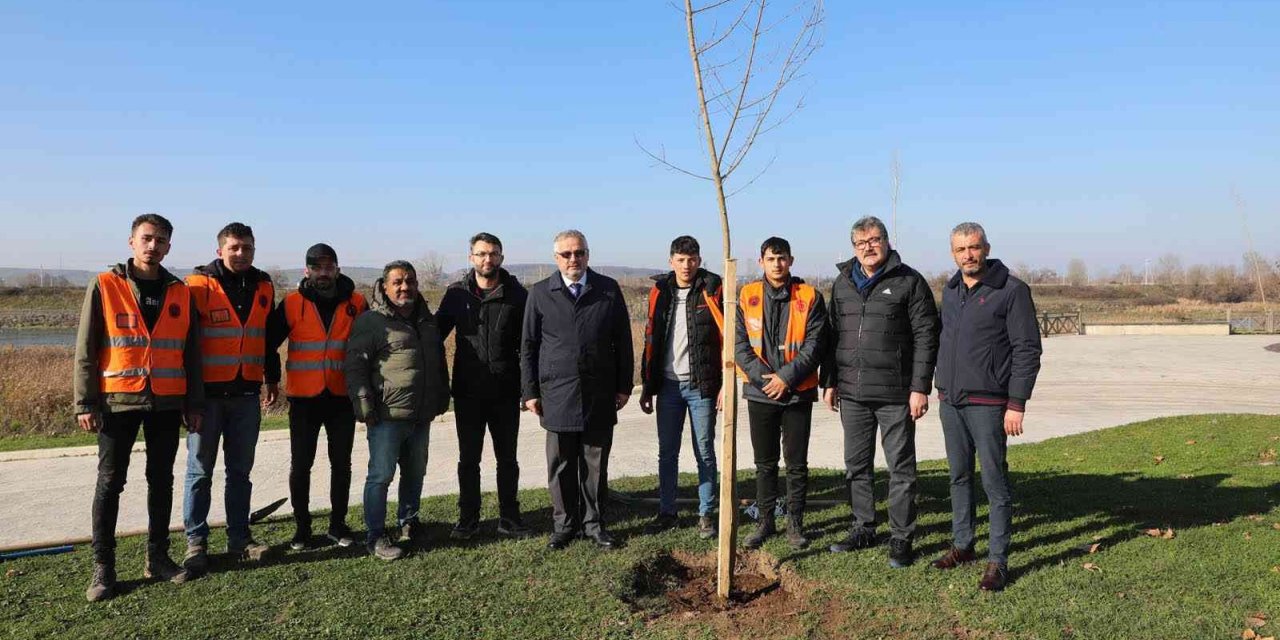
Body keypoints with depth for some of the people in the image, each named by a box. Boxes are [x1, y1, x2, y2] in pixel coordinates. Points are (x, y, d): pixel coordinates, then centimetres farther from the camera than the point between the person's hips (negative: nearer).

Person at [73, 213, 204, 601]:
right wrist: (85, 403, -7)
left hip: (167, 404, 3)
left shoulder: (180, 292, 7)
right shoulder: (105, 286, -1)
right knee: (110, 482, 3)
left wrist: (194, 403, 6)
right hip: (117, 402, -3)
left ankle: (157, 557, 20)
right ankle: (103, 567, 11)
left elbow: (190, 353, 9)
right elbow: (86, 349, -2)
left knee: (161, 481, 9)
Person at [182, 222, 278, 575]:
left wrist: (272, 377, 21)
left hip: (247, 393, 4)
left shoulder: (263, 287, 9)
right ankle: (196, 541, 13)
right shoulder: (199, 285, -5)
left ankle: (239, 537, 20)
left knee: (240, 470, 11)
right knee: (200, 470, 4)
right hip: (208, 392, -4)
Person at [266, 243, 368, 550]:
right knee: (300, 465, 6)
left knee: (341, 464, 10)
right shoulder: (292, 303, -3)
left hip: (343, 397, 1)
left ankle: (338, 524, 23)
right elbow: (269, 342, 1)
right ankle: (301, 527, 21)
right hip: (304, 398, -1)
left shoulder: (356, 303, 0)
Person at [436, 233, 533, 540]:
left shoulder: (517, 294, -2)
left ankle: (509, 518, 23)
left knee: (507, 459, 10)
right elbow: (436, 333, 6)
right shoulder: (457, 293, 1)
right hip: (467, 392, 1)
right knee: (468, 459, 10)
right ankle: (468, 518, 23)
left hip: (506, 392, 0)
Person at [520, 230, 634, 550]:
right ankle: (564, 524, 22)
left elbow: (623, 341, 7)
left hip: (600, 394, 0)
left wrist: (624, 385, 4)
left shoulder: (609, 289, 4)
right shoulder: (540, 293, 4)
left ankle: (594, 523, 23)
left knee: (596, 463, 8)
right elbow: (528, 346, 6)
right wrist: (530, 391, 2)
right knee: (561, 465, 7)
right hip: (557, 394, 0)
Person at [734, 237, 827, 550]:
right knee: (765, 463, 12)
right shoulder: (747, 297, 1)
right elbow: (739, 344, -3)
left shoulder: (810, 297, -3)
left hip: (798, 392, -1)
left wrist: (786, 377, -16)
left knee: (797, 463, 7)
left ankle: (795, 523, 21)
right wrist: (763, 377, -14)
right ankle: (765, 521, 25)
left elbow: (814, 345, -8)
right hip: (760, 392, 2)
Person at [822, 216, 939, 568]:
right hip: (851, 393, 5)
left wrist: (920, 387, -12)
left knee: (901, 467, 4)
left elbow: (926, 337, -7)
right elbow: (832, 335, 15)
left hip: (895, 394, -5)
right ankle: (863, 528, 27)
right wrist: (829, 382, 11)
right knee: (856, 466, 13)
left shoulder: (909, 281, -4)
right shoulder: (842, 283, 11)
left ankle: (901, 538, 14)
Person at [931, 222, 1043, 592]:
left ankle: (998, 561, 8)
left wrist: (1017, 404, -15)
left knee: (995, 482, -1)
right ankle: (962, 546, 26)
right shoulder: (951, 291, 11)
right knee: (959, 477, 14)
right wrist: (941, 387, 14)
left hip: (987, 404, -6)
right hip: (950, 401, 6)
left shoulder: (1012, 291, -9)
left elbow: (1028, 350, -11)